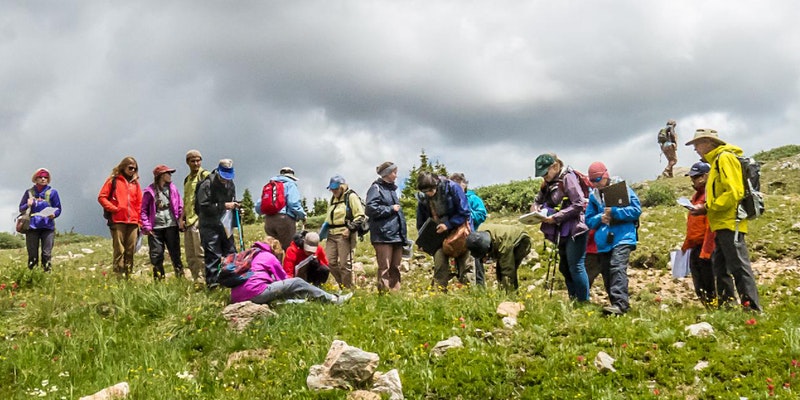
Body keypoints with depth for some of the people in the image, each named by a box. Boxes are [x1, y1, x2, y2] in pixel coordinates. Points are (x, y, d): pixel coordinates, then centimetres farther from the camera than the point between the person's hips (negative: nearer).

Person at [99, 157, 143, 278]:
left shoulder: (135, 183, 17)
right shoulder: (113, 180, 6)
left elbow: (139, 203, 15)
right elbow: (101, 197, 2)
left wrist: (140, 221, 8)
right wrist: (113, 208, -8)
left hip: (133, 222, 4)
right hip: (117, 221, -4)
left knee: (130, 251, 3)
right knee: (119, 250, -7)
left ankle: (129, 275, 7)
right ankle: (119, 276, -5)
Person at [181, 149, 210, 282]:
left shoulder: (205, 175, -2)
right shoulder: (187, 179, 22)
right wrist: (181, 218, 15)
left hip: (200, 218, -8)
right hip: (188, 220, 8)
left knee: (200, 253, -12)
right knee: (190, 256, 9)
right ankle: (196, 279, 15)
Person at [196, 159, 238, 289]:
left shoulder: (230, 184, 10)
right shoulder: (207, 184, -13)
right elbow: (204, 206, -20)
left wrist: (234, 206, 4)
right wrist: (224, 206, -21)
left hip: (225, 225, 7)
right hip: (210, 226, -7)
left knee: (231, 253, 11)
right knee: (213, 255, -9)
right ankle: (212, 282, -4)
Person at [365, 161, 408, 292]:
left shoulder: (392, 189, 21)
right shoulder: (376, 188, -5)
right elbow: (371, 209, -18)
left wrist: (404, 235, 22)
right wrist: (391, 209, -10)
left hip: (396, 235, 8)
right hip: (383, 236, -8)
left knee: (395, 267, 9)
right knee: (384, 267, -9)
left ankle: (395, 291, 13)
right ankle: (384, 292, -8)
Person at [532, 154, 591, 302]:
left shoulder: (568, 178, -11)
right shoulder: (549, 183, 14)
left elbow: (579, 205, -19)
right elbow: (538, 199, 22)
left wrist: (555, 217, -20)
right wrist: (535, 207, -3)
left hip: (574, 230, -9)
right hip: (561, 232, 9)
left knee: (576, 267, -9)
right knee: (565, 268, 13)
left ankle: (584, 302, -5)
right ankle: (573, 300, 22)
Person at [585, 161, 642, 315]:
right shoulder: (593, 195, 13)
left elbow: (636, 210, -7)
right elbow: (589, 220, 15)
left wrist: (614, 212, -17)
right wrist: (600, 218, -8)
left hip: (622, 237, -6)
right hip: (604, 240, 6)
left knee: (617, 268, -23)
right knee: (607, 274, 7)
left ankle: (620, 304, -32)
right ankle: (616, 304, 17)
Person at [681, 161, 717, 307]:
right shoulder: (696, 196, 17)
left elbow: (711, 226, -19)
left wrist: (706, 251, -22)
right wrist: (686, 245, 23)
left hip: (705, 246, -9)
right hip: (695, 247, 9)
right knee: (700, 288, 11)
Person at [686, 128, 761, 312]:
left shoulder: (725, 158, -9)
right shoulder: (716, 161, 21)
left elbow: (733, 193, -18)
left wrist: (708, 207, -15)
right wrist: (707, 208, 9)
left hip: (730, 223, -11)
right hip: (721, 224, 11)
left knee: (739, 266, -11)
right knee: (720, 267, 12)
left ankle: (753, 308, -12)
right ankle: (726, 305, 17)